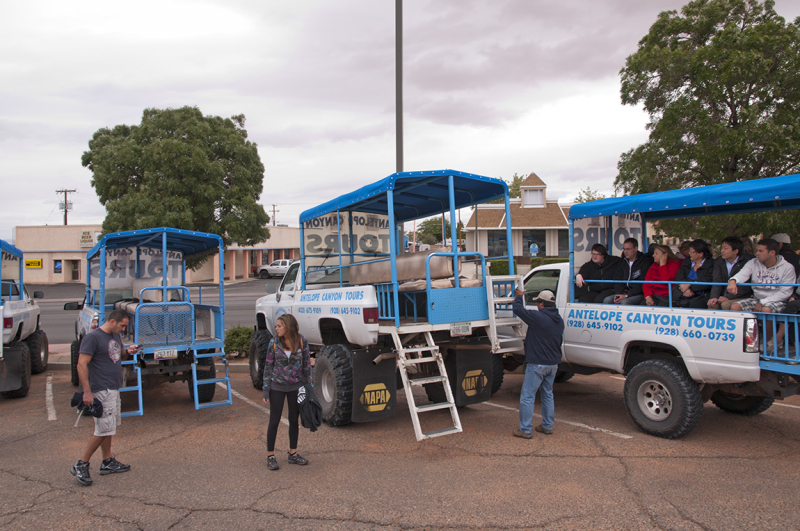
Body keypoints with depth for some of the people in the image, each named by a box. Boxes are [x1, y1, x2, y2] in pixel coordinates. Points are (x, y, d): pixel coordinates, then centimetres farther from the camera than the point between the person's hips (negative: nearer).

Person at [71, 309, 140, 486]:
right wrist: (87, 392, -23)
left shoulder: (115, 336, 11)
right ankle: (81, 465, 4)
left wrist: (128, 351, 1)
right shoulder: (93, 337, -16)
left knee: (109, 427, 15)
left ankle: (108, 462, 24)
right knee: (104, 428, -7)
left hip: (113, 389, 9)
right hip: (101, 390, -9)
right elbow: (82, 365, -19)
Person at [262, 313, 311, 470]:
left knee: (294, 420, 11)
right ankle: (270, 456, 17)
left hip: (295, 387, 1)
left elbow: (307, 365, 2)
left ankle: (293, 454, 25)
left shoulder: (301, 342, -7)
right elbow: (268, 367, -2)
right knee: (274, 421, 5)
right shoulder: (274, 343, -7)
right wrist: (266, 391, -4)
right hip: (277, 387, -1)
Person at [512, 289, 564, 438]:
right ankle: (547, 426, 26)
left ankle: (525, 430, 2)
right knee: (547, 395, 20)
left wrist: (519, 296, 7)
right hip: (553, 364, 8)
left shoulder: (538, 317, -19)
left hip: (537, 364, -8)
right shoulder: (559, 320, 8)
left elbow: (518, 309, -13)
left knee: (527, 397, -1)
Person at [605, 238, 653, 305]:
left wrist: (627, 296, -18)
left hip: (640, 294, -6)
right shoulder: (624, 261, 15)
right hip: (626, 292, 7)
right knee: (607, 300, -18)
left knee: (624, 302, -35)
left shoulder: (645, 261, -7)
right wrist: (618, 294, -6)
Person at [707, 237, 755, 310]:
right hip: (724, 296, 4)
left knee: (725, 304, -30)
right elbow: (717, 281, -4)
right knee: (712, 304, -23)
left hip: (742, 297, -4)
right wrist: (714, 297, -22)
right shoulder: (719, 263, 8)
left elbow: (745, 286, -14)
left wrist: (728, 297, -21)